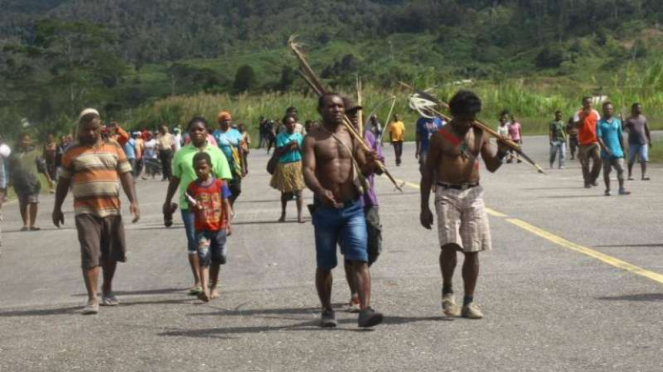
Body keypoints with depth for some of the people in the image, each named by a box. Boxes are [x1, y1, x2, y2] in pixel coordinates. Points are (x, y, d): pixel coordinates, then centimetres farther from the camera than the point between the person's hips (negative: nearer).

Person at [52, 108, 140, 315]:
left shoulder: (114, 148, 8)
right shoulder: (72, 153, 4)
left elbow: (126, 175, 5)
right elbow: (63, 181, 10)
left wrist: (133, 201, -6)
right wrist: (57, 208, 10)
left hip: (111, 210, 3)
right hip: (85, 211, -3)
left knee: (111, 253, 13)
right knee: (90, 254, -12)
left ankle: (107, 289, 35)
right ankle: (92, 299, -13)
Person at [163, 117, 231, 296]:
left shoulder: (215, 152, 5)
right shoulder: (182, 153, 6)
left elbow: (224, 180, 3)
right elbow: (175, 179, 12)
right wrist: (168, 202, 13)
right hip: (188, 203, 0)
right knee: (193, 241, -1)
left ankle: (212, 280, 21)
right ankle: (198, 281, 2)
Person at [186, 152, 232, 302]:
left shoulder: (219, 184, -1)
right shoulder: (192, 187, -1)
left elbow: (225, 204, -1)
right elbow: (191, 209, 2)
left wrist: (228, 222, -9)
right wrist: (194, 206, -21)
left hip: (219, 227, 1)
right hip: (202, 229, -1)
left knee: (217, 258, 12)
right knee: (203, 258, -13)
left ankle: (214, 287, 29)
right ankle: (204, 289, -21)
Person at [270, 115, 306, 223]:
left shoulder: (299, 136, 6)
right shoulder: (281, 137, -2)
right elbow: (278, 153, -7)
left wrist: (297, 146, -12)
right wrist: (288, 146, -16)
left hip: (298, 164, 1)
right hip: (284, 165, -1)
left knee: (298, 191, -6)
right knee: (285, 191, 12)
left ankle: (299, 215, -5)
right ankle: (283, 214, 27)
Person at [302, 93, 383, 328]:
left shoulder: (351, 136, 9)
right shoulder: (313, 139, -2)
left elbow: (364, 170, 10)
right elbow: (307, 171, -15)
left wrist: (370, 164, -15)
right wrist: (320, 190, -35)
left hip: (353, 207, 2)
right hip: (325, 209, -2)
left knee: (360, 259, -11)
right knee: (325, 264, 8)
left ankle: (365, 309, -16)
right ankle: (327, 311, 23)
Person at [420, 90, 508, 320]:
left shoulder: (480, 135, 7)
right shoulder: (441, 137, -4)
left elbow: (491, 167, 13)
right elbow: (428, 172, 0)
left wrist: (501, 152, -10)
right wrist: (424, 207, -3)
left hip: (473, 193, 4)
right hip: (447, 193, -4)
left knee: (472, 250, 4)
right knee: (450, 244, -20)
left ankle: (469, 302, 13)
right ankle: (447, 291, 3)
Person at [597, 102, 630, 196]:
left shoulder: (617, 122, 11)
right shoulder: (600, 123, -1)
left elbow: (620, 136, 16)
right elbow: (598, 137, -10)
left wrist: (622, 149, 16)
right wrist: (605, 148, -22)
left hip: (617, 151, 2)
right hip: (606, 152, -2)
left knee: (620, 169, -7)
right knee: (606, 171, 4)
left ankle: (621, 189, -5)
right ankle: (608, 190, 13)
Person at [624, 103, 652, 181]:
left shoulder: (643, 118, 11)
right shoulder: (629, 119, 2)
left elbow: (647, 130, 16)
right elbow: (623, 127, -8)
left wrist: (649, 140, 14)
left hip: (643, 142, 2)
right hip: (633, 142, -2)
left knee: (644, 159, -7)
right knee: (631, 160, 5)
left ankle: (643, 175, -7)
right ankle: (630, 175, 15)